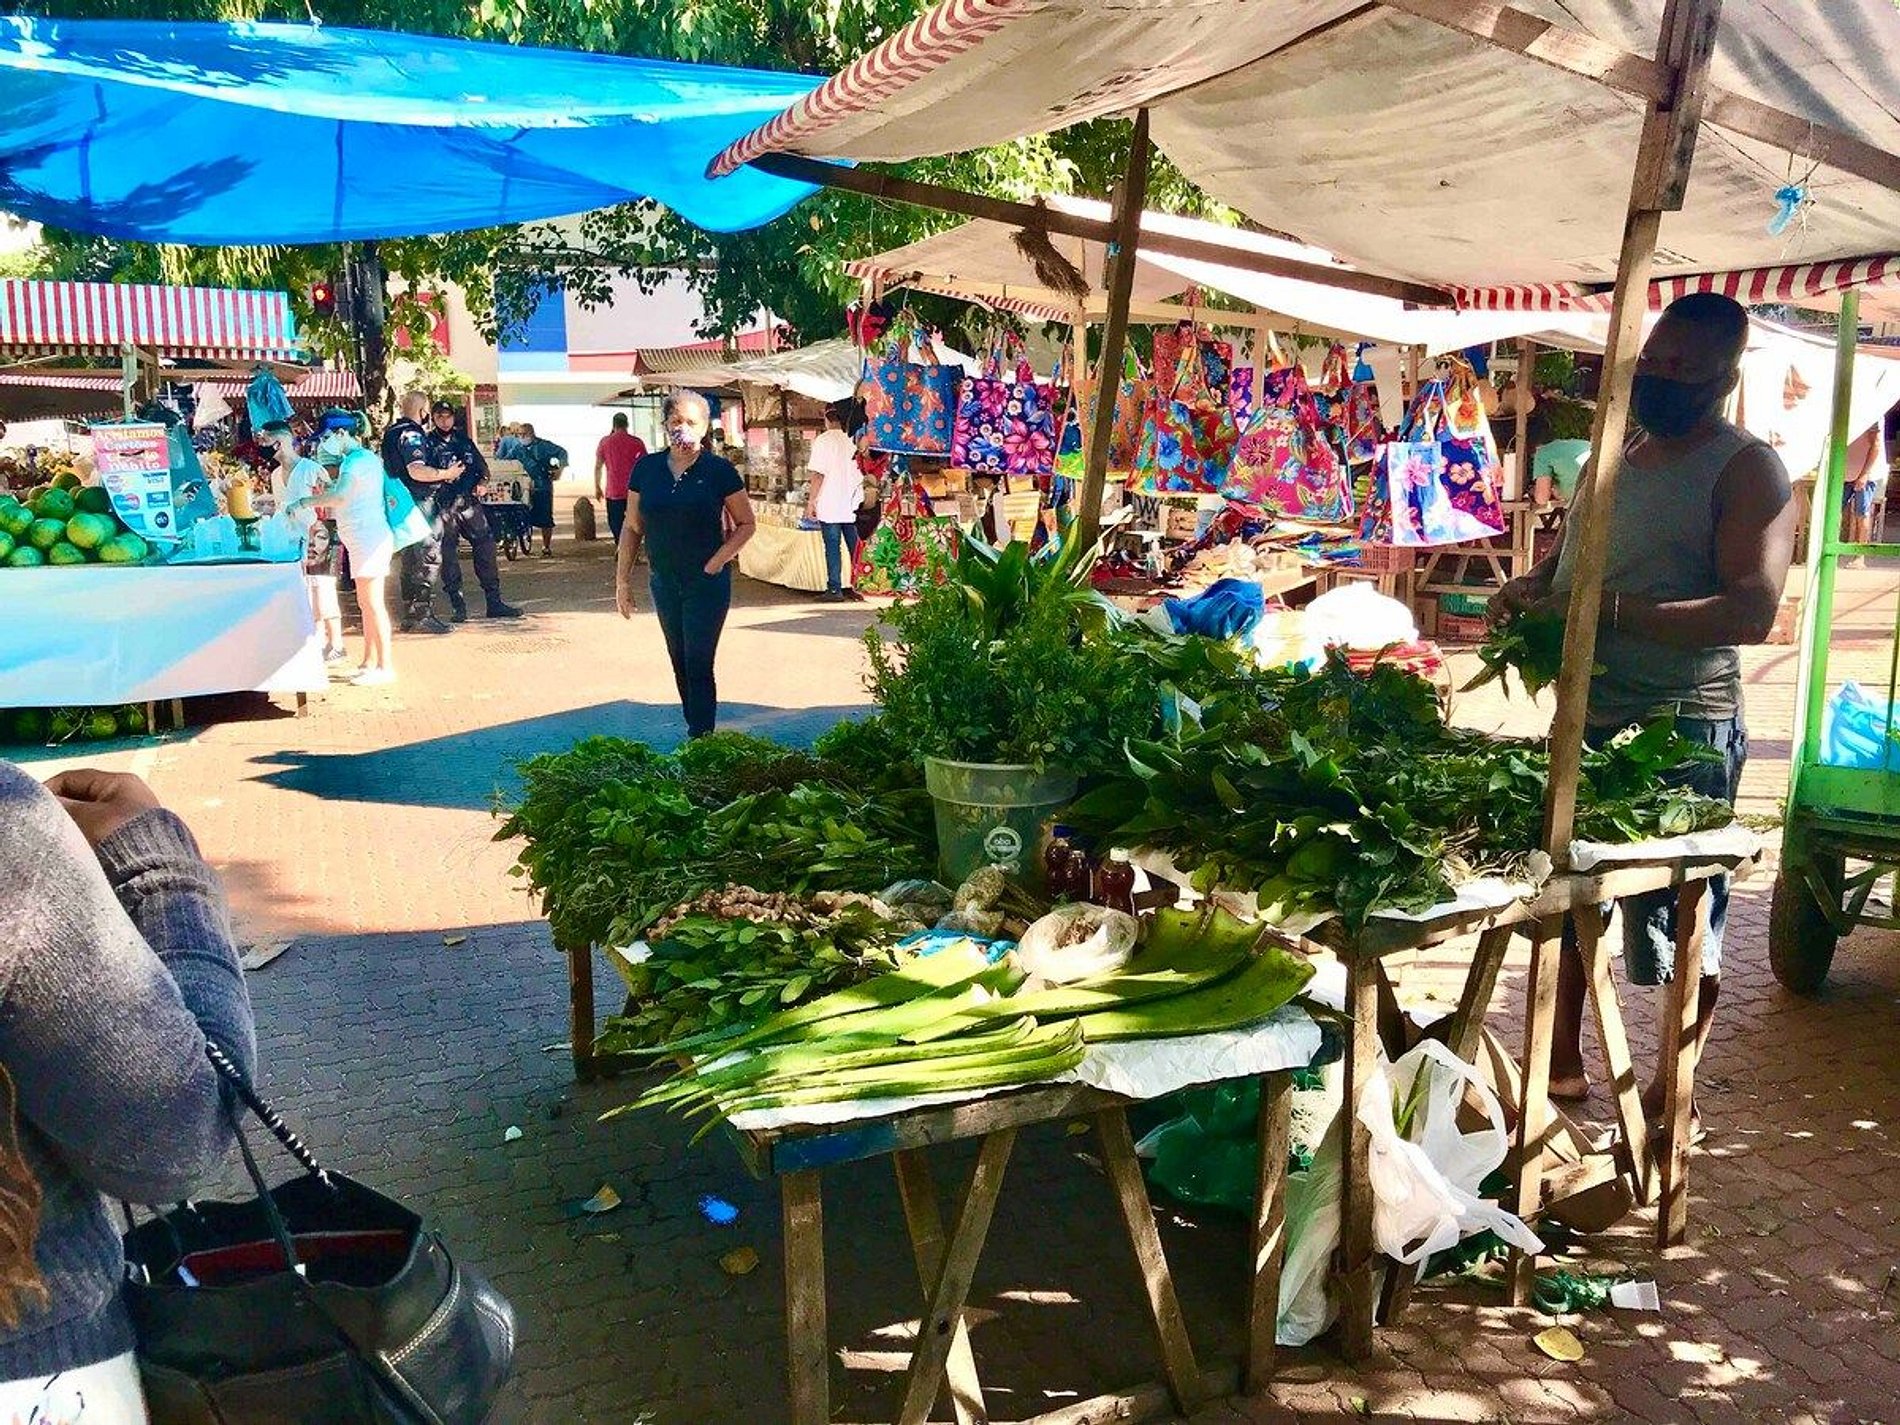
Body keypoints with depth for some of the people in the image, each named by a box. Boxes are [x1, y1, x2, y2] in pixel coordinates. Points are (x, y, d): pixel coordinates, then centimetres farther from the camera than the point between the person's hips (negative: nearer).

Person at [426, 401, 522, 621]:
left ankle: (495, 601, 7)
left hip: (469, 502, 4)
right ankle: (457, 605, 4)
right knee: (448, 555, -3)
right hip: (443, 507, -4)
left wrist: (482, 482, 2)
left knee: (485, 547, 1)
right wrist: (445, 475, -21)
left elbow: (482, 466, 22)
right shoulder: (428, 443, 1)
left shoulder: (463, 440, 16)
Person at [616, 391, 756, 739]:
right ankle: (695, 732, 26)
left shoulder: (719, 470, -7)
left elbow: (746, 524, 0)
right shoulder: (647, 468, 2)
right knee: (680, 664, 13)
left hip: (707, 582, -4)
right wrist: (622, 580, 4)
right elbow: (633, 528, 7)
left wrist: (717, 561, -12)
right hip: (664, 582, 4)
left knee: (699, 666, -6)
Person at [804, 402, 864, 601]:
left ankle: (834, 589, 0)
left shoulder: (822, 442, -8)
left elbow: (818, 474, -12)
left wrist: (811, 501, -5)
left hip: (830, 505, -4)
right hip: (852, 505, 4)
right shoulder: (852, 441, 5)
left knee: (833, 548, 0)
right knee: (856, 547, 9)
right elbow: (862, 474, 10)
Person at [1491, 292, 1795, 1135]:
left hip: (1683, 727, -7)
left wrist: (1608, 609, -27)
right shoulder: (1614, 457, 12)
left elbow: (1752, 611, -21)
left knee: (1681, 917, 4)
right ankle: (1563, 1065, 32)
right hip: (1585, 717, 7)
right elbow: (1567, 558, 23)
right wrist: (1531, 589, -1)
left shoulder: (1747, 470, -10)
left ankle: (1672, 1093, 22)